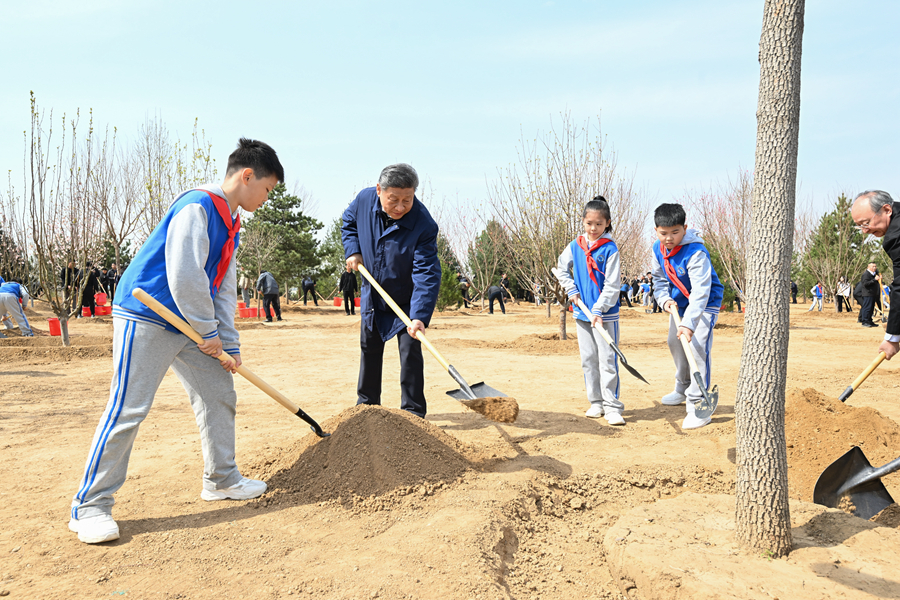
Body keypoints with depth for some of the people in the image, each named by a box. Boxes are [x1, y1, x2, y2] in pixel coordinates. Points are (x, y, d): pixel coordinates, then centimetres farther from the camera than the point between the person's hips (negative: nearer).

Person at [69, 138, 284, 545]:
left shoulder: (230, 224, 13)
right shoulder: (198, 206, -18)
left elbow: (225, 288, 13)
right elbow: (184, 275, -24)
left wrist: (229, 345, 6)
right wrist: (209, 332, -15)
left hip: (190, 326, 10)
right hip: (145, 317, -10)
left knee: (219, 393, 11)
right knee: (128, 409, -8)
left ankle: (221, 480, 25)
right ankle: (89, 507, 4)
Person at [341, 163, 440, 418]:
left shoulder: (424, 225, -31)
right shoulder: (364, 199, -17)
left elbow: (427, 274, -34)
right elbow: (348, 222, 8)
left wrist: (420, 316, -43)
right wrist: (353, 250, -9)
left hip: (406, 301, -5)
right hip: (373, 294, 5)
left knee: (410, 350, -8)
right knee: (369, 349, 15)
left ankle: (413, 411, 7)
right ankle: (367, 403, 33)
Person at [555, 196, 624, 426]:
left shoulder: (610, 249, -9)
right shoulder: (574, 246, 4)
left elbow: (612, 285, -12)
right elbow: (561, 269, 19)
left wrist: (598, 310, -18)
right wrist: (572, 291, 6)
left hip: (605, 314, -5)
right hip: (582, 312, 5)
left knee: (608, 360, -4)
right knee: (588, 359, 11)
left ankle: (612, 406, 2)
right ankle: (596, 403, 21)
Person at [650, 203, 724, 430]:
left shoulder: (695, 252, -32)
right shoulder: (658, 249, -9)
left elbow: (700, 292, -38)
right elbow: (659, 278, 6)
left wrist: (689, 323, -47)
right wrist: (665, 299, -13)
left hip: (705, 304, -8)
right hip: (679, 303, 8)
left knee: (698, 348, -20)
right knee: (675, 343, 18)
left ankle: (698, 405, -15)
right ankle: (683, 388, 41)